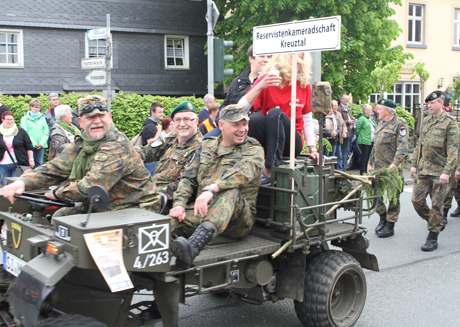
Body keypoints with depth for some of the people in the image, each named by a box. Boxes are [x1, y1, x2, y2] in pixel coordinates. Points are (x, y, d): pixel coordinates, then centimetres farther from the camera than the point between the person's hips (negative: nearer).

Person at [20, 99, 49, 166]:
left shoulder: (42, 118, 12)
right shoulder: (25, 118, 2)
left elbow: (46, 132, 7)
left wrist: (42, 143, -6)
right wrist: (33, 143, -11)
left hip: (41, 145, 3)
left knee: (40, 163, 3)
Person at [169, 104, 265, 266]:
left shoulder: (253, 149, 2)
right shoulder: (207, 146, 17)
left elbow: (242, 173, -20)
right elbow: (188, 178, 13)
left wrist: (211, 189, -35)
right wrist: (179, 203, -6)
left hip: (238, 217, -4)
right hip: (200, 209, 5)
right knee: (169, 221, -23)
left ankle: (194, 245, -58)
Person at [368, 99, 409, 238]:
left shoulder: (399, 125, -9)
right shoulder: (380, 124, 16)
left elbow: (403, 148, -16)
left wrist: (395, 164, -25)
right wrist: (371, 163, 19)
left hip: (392, 169, -7)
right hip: (378, 168, 7)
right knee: (377, 195, 11)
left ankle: (390, 226, 10)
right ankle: (382, 219, 30)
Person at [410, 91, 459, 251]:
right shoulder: (425, 121, 11)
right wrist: (414, 164, 12)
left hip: (439, 171, -6)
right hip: (423, 170, 6)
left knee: (436, 205, 1)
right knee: (417, 200, 4)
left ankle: (433, 238, 11)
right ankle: (436, 223, 27)